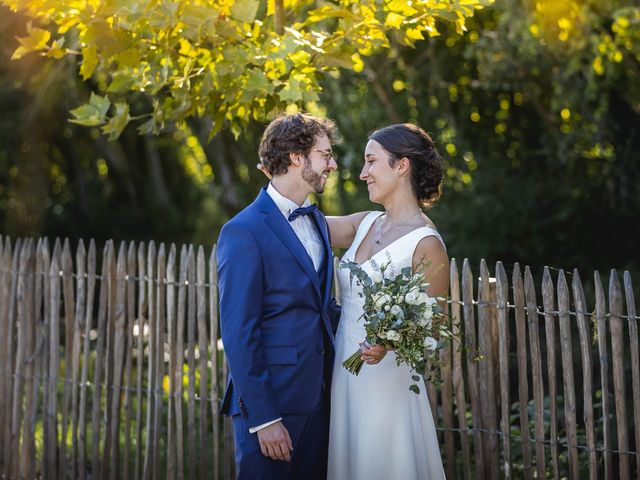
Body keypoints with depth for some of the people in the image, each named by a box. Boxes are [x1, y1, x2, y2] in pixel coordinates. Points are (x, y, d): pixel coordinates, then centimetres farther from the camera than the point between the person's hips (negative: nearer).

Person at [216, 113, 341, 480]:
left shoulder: (317, 222, 13)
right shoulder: (244, 232, -13)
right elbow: (239, 334, -15)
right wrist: (262, 418, -18)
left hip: (319, 397, 7)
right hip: (273, 402, -7)